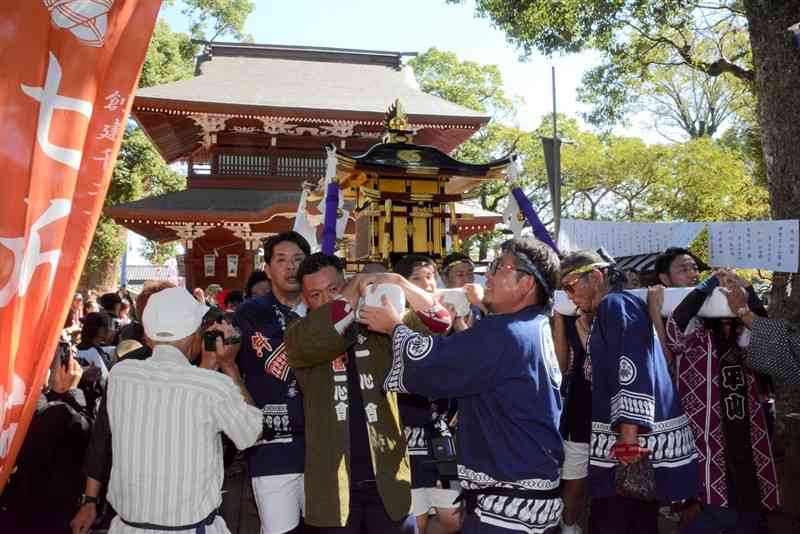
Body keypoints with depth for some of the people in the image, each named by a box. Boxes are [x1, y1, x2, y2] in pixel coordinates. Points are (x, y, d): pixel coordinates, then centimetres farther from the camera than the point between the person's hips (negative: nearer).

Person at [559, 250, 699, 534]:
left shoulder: (616, 304, -10)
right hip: (631, 436, 10)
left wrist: (629, 435, -25)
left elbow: (633, 370, -21)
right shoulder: (608, 312, 20)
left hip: (635, 436, -10)